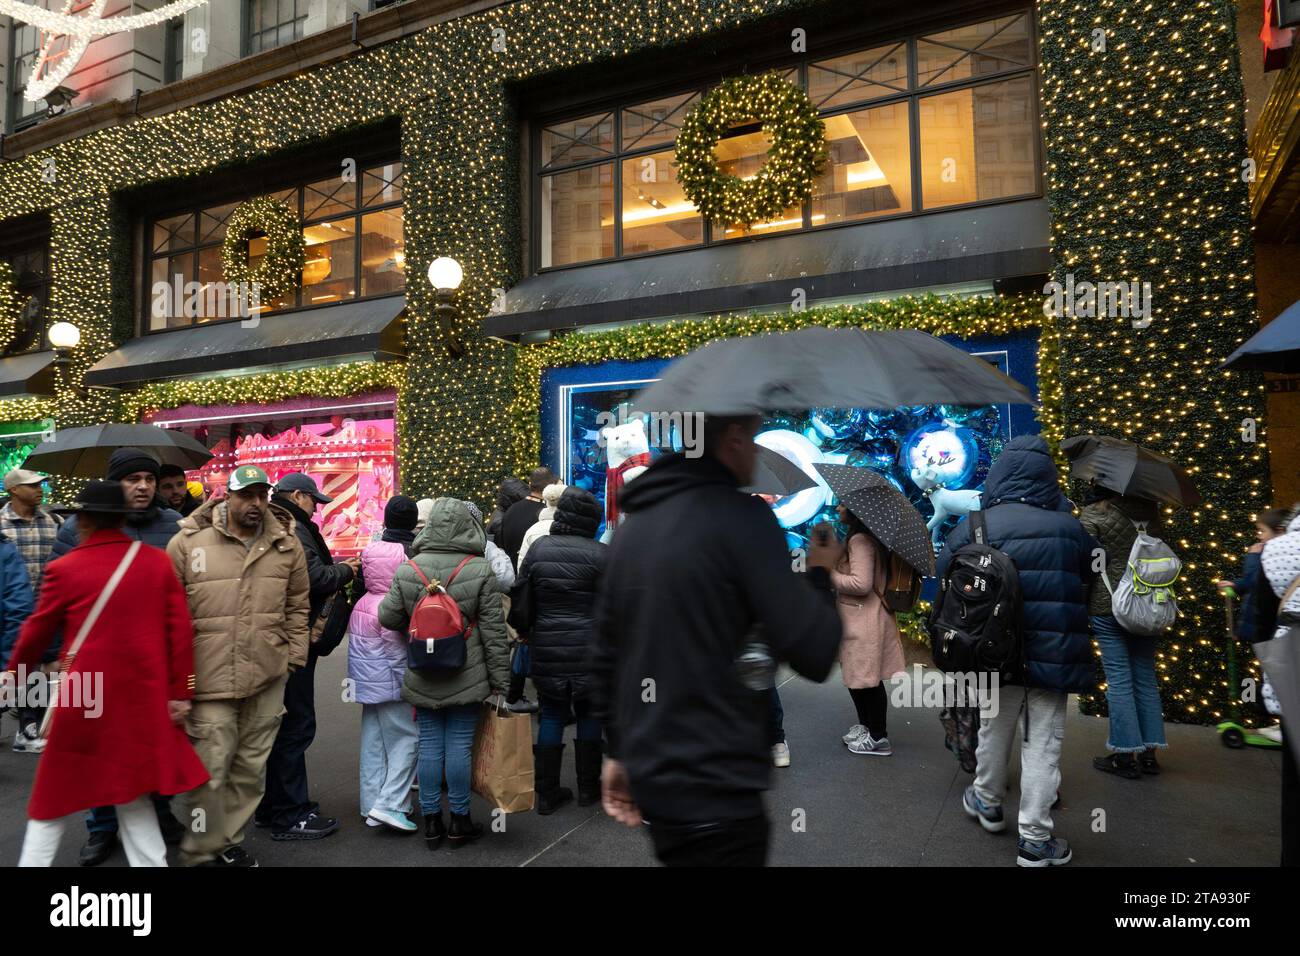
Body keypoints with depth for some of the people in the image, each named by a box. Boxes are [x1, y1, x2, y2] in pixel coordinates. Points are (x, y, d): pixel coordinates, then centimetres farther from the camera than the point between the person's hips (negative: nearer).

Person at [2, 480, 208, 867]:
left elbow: (37, 633, 7)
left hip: (84, 695, -2)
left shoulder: (64, 569, -6)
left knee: (56, 795, 16)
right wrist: (181, 691, 5)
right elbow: (180, 630, -2)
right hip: (143, 696, 2)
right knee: (132, 793, 16)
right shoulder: (158, 561, -2)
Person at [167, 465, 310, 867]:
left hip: (268, 678, 3)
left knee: (251, 766, 14)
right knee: (209, 769, 1)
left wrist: (294, 657, 7)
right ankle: (201, 854, 21)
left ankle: (230, 841, 33)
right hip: (209, 678, -3)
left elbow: (298, 606, 11)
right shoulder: (188, 542, -4)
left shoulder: (287, 544, 4)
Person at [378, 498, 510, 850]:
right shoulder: (480, 571, -9)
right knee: (459, 747, 5)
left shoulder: (407, 570, -2)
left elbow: (388, 617, 3)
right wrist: (499, 681, -1)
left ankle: (431, 821, 22)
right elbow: (493, 630, -7)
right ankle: (460, 821, 18)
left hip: (422, 678, 3)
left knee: (429, 746, 11)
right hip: (466, 677, -3)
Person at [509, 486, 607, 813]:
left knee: (551, 715, 14)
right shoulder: (600, 554, -11)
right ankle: (588, 788, 24)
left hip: (547, 650, 3)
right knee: (589, 713, 14)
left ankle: (547, 793, 20)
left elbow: (520, 601, 5)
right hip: (588, 651, -2)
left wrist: (525, 632, 20)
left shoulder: (539, 549, 0)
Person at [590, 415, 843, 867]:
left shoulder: (633, 524, 6)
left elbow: (606, 654, 10)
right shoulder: (740, 516, -16)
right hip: (715, 792, -7)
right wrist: (821, 575, 0)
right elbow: (813, 653, -18)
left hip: (652, 780, 7)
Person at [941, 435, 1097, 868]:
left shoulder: (972, 528, -8)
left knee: (994, 728, 20)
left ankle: (987, 802, 40)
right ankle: (1034, 839, 12)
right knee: (1043, 742, 8)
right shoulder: (1070, 528, -5)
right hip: (1053, 651, 0)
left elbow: (944, 580, -2)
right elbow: (1087, 581, 7)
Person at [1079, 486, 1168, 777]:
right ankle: (1149, 752, 19)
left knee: (1119, 679, 1)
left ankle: (1125, 755, 5)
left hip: (1108, 606, -5)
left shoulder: (1093, 514, -10)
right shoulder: (1149, 509, 3)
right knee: (1146, 677, 12)